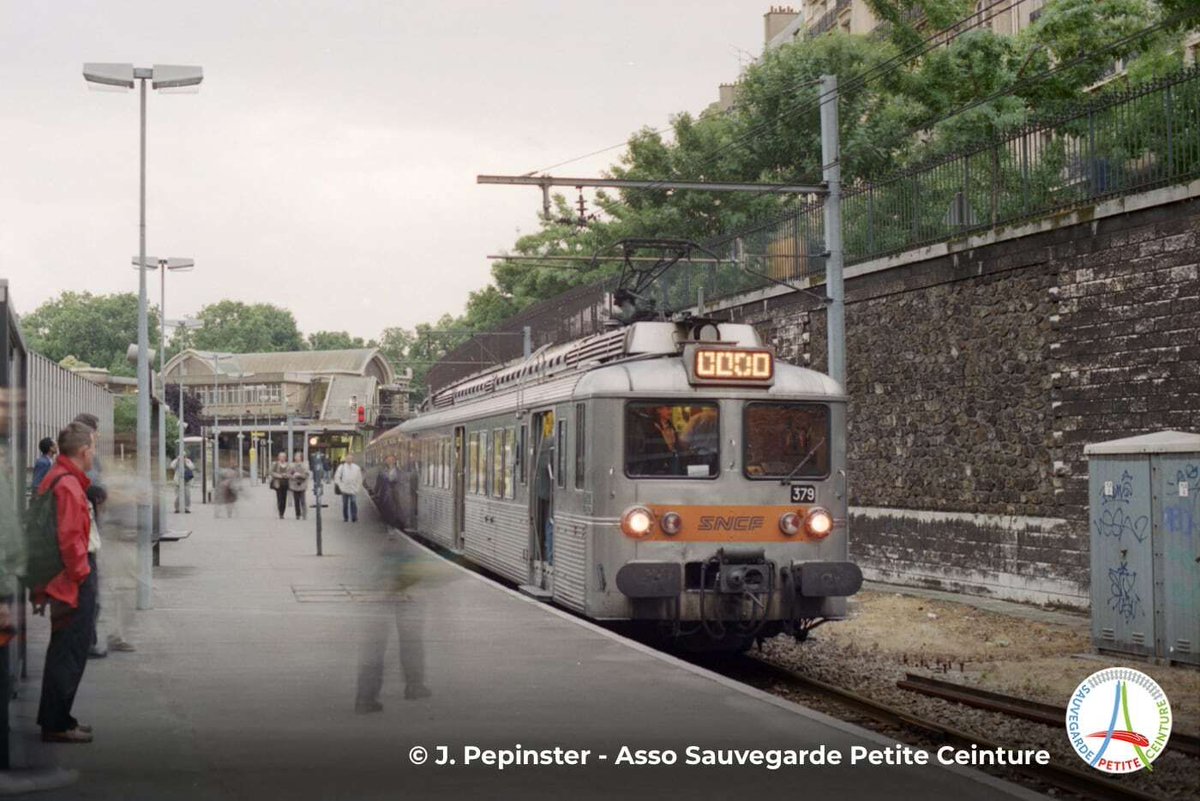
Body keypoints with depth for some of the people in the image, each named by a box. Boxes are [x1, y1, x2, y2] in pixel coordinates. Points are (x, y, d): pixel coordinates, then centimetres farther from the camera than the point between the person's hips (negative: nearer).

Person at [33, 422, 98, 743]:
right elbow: (70, 539, -24)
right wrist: (80, 575, -15)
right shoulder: (68, 485, -19)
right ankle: (56, 725, 2)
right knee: (69, 654, -4)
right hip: (74, 582, -11)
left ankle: (55, 719, 27)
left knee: (63, 652, 18)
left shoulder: (53, 479, 13)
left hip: (64, 580, 11)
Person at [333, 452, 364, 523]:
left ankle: (354, 518, -8)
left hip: (353, 490, 0)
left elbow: (359, 479, 11)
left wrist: (358, 488, 3)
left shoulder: (357, 468, 6)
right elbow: (337, 477, 2)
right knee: (345, 504, 5)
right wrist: (340, 485, -5)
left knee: (353, 503, -9)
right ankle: (345, 518, 14)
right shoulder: (342, 467, 1)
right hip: (345, 490, 0)